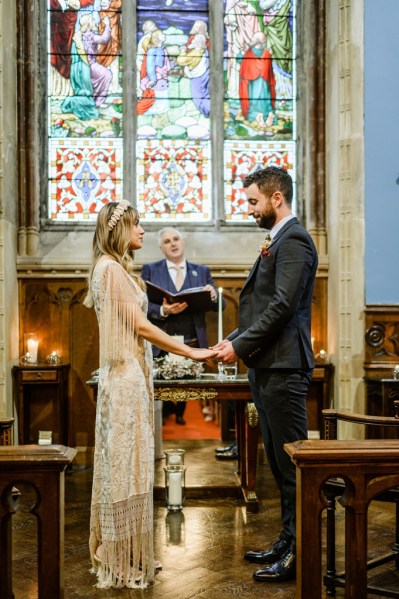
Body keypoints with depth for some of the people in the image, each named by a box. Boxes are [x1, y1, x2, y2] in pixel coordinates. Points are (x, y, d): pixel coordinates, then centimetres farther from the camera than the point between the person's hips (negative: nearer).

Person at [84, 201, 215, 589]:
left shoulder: (116, 269, 17)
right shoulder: (110, 268, -12)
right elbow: (140, 327, -15)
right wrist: (191, 352, -12)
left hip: (131, 376, 9)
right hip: (125, 378, -9)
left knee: (125, 464, 13)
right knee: (125, 465, -2)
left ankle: (124, 556, 23)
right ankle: (124, 564, 9)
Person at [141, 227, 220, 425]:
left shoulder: (202, 271, 11)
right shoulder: (150, 270, 5)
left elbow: (219, 306, 6)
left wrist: (213, 295, -16)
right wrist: (163, 311, -21)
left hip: (192, 345, 2)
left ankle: (180, 415, 37)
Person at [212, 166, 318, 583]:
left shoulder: (294, 240, -11)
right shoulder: (277, 241, 19)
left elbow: (282, 305, -20)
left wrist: (240, 347, -16)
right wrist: (234, 341, 7)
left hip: (283, 367, -10)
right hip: (266, 366, 10)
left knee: (291, 460, -2)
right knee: (279, 460, 15)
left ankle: (300, 554, 8)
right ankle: (289, 542, 26)